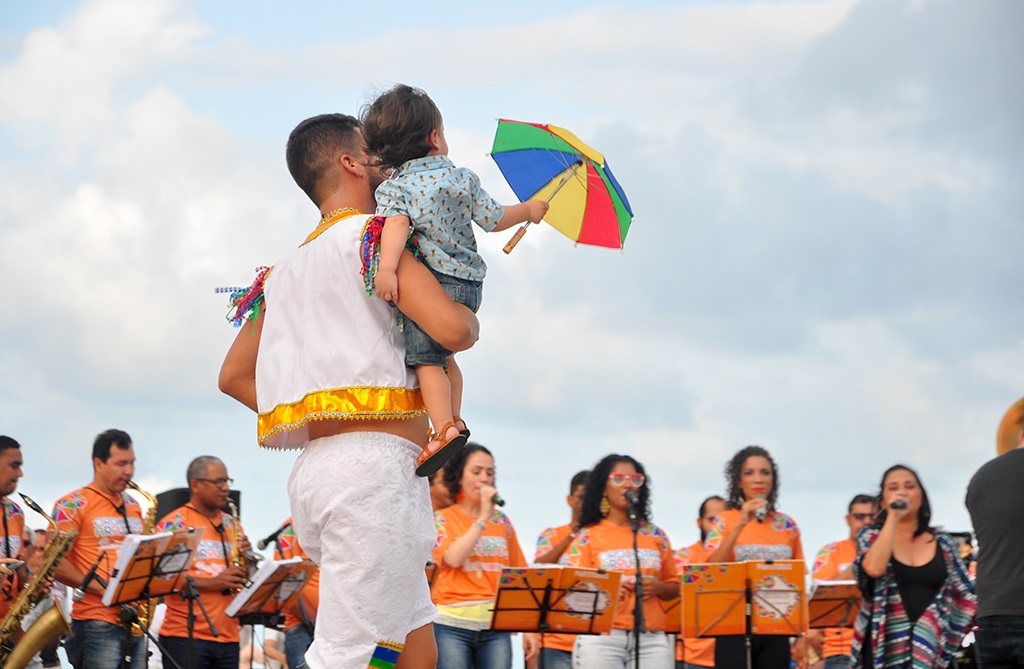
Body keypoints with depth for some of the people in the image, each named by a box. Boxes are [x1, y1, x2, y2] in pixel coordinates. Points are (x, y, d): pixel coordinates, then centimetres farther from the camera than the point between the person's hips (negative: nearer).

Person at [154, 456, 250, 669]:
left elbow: (245, 580, 20)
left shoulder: (231, 525, 17)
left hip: (227, 636, 6)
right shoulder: (174, 525, -2)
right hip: (185, 636, -6)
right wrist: (212, 582, -19)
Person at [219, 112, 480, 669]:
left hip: (314, 466, 9)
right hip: (374, 462, -9)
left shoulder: (287, 270, 23)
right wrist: (472, 321, 8)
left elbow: (233, 376, 25)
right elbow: (450, 329, -15)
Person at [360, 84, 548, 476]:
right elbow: (493, 220, 13)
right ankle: (453, 418, 23)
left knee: (425, 357, -9)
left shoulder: (393, 187, -2)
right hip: (468, 284, 6)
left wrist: (385, 267, -33)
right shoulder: (463, 179, 10)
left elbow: (396, 225, -21)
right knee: (443, 355, 23)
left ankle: (445, 428, -24)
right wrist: (528, 210, 32)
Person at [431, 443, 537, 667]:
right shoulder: (441, 519, 5)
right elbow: (452, 558, -14)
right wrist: (483, 518, -9)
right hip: (453, 624, -3)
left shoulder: (501, 521, 14)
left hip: (496, 626, 3)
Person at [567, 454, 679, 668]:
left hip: (651, 639, 3)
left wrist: (659, 588, -3)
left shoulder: (655, 535, 15)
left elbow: (674, 587, 19)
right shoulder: (588, 537, 7)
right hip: (602, 637, -2)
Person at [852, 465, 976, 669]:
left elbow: (966, 597, 15)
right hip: (884, 649, -1)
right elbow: (874, 569, -15)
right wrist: (893, 516, -10)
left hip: (932, 649, 1)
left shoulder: (942, 544, 12)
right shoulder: (870, 537, 7)